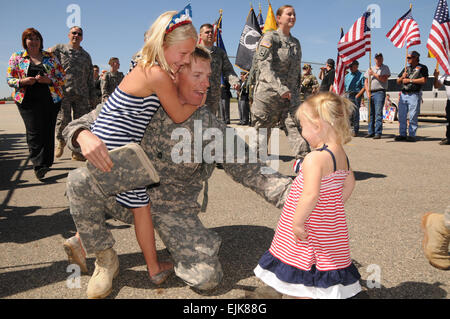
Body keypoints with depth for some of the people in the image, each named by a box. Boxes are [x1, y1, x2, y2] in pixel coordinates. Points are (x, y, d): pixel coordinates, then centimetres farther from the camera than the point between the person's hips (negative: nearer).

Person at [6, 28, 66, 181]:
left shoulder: (50, 57, 11)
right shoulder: (16, 57, 11)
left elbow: (62, 77, 8)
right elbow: (9, 79, 9)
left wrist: (48, 80, -11)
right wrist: (23, 81, -12)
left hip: (51, 99, 1)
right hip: (28, 100, -1)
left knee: (48, 131, 2)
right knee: (34, 132, -12)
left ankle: (46, 163, 14)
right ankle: (39, 165, -11)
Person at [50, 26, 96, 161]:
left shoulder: (86, 55, 21)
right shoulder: (59, 49, 11)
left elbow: (90, 78, 20)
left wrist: (92, 95, 14)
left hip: (82, 94, 3)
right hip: (63, 92, -3)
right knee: (63, 121, -3)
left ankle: (77, 152, 8)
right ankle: (61, 142, 26)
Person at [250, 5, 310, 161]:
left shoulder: (296, 42, 19)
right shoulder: (270, 37, -2)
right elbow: (264, 64, -15)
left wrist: (295, 91, 17)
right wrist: (280, 88, -26)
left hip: (290, 94, 5)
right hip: (268, 92, -5)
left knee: (296, 126, -9)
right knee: (262, 131, 2)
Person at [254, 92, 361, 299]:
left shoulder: (315, 158, -25)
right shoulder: (341, 155, 4)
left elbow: (310, 195, -32)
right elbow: (349, 185, 15)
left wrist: (297, 222, -22)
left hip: (311, 229, -8)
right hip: (332, 224, 9)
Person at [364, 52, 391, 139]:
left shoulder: (385, 68, 5)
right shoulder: (370, 69, 17)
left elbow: (384, 79, -10)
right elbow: (366, 81, 14)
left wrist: (373, 74, -7)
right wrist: (368, 92, 2)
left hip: (380, 92, -5)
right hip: (370, 93, 5)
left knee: (378, 113, -10)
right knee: (370, 113, 7)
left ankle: (378, 133, -10)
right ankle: (370, 132, 13)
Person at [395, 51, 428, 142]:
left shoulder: (422, 68, 2)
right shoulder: (406, 69, 21)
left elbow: (424, 80, -11)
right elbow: (398, 82, 22)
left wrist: (410, 80, -9)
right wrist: (402, 77, 1)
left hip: (414, 95, -6)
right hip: (403, 95, 6)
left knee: (413, 117, -6)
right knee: (401, 116, 4)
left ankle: (412, 135, -2)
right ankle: (402, 134, 11)